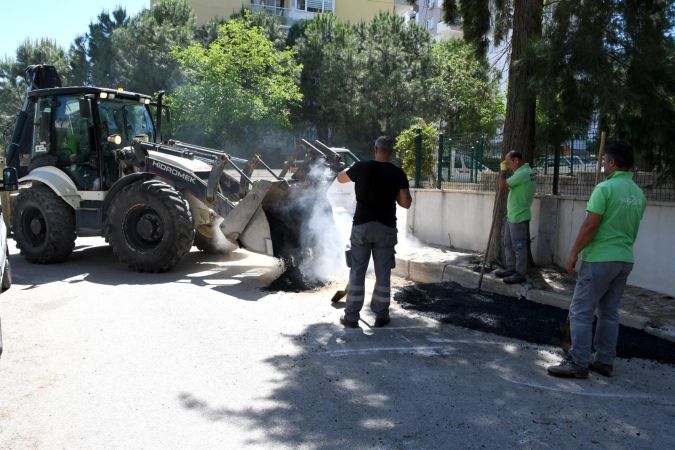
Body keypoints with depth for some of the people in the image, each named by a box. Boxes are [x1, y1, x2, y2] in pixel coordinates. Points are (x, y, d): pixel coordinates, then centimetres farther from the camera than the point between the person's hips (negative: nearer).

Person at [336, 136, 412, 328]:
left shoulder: (362, 167, -3)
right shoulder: (398, 173, -2)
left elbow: (340, 178, 15)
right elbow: (406, 203, 0)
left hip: (362, 225, 0)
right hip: (386, 227, 0)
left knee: (357, 272, 7)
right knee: (383, 273, 9)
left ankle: (351, 316, 11)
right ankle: (381, 315, 16)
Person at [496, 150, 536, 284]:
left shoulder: (523, 173, -21)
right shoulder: (525, 171, 13)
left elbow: (502, 185, -19)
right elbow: (510, 186, 19)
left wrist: (502, 170, -8)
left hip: (518, 217, -11)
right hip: (512, 215, 11)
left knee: (519, 246, -2)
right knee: (508, 244, 17)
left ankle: (521, 274, 7)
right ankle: (511, 269, 27)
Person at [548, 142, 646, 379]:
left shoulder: (605, 188, -14)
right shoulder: (639, 194, 10)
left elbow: (590, 225, -18)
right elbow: (631, 228, 16)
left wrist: (573, 253, -11)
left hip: (599, 259, -8)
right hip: (625, 259, 8)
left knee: (581, 312, -1)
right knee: (609, 313, 15)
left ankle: (578, 363, 2)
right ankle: (604, 361, 21)